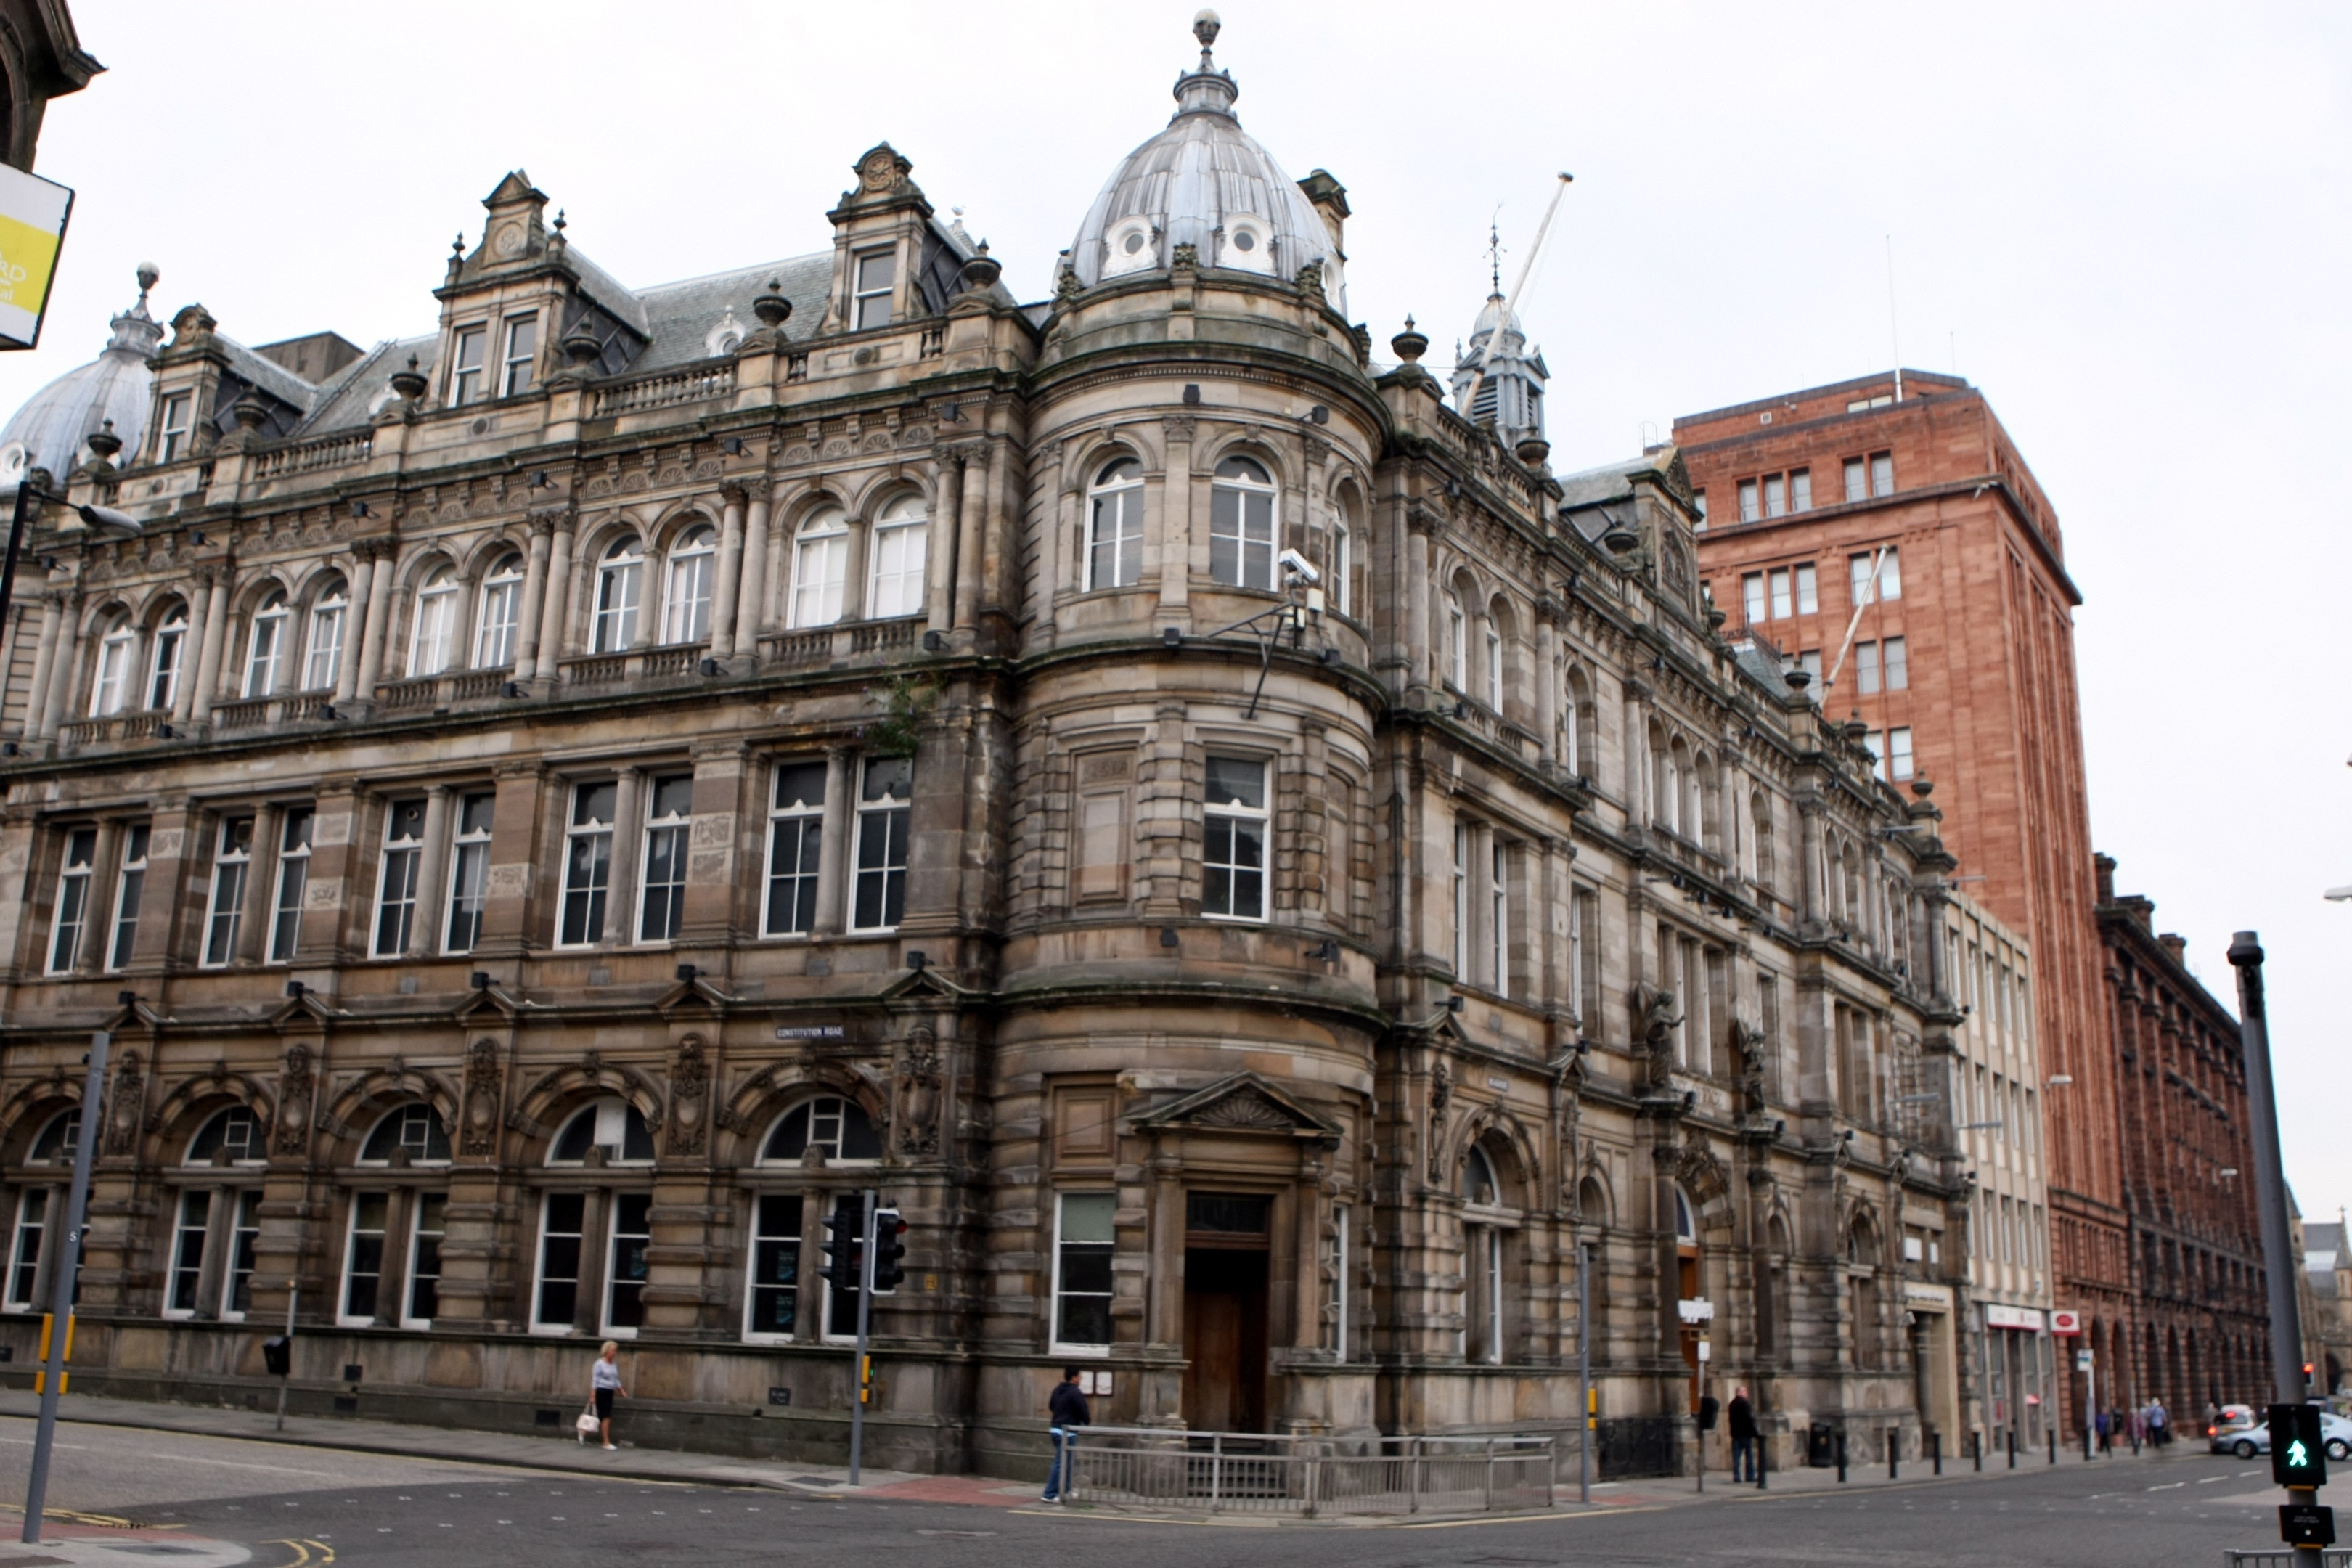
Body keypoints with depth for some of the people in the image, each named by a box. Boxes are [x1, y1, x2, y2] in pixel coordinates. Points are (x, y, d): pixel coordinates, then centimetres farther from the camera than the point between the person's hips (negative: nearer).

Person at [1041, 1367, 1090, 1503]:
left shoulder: (1057, 1390, 10)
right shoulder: (1075, 1393, -16)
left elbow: (1051, 1406, 22)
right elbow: (1084, 1411, -13)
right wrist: (1085, 1424, 7)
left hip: (1056, 1429, 9)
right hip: (1067, 1432, -9)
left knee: (1064, 1461, 19)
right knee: (1061, 1463, -6)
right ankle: (1050, 1494, -7)